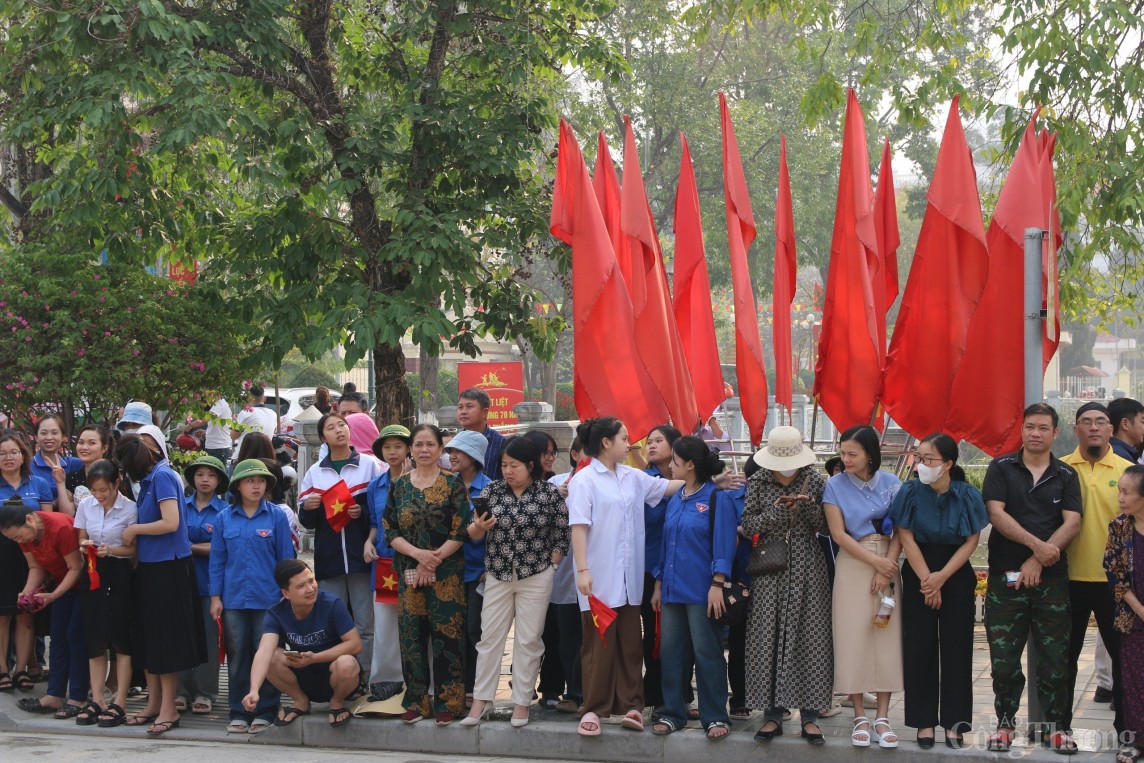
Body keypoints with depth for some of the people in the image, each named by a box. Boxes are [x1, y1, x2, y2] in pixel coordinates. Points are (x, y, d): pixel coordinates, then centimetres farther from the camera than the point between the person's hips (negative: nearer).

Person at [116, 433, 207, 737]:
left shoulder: (162, 476, -14)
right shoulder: (149, 479, 12)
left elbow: (170, 523, -22)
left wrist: (134, 530, -11)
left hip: (168, 568, -9)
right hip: (150, 566, 9)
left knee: (166, 639, -2)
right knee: (149, 636, 13)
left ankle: (168, 709, 4)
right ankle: (153, 703, 23)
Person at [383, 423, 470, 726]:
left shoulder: (453, 484, 0)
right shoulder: (399, 486, 9)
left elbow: (460, 531, -5)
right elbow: (390, 530, 4)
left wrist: (434, 559, -13)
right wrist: (418, 553, -12)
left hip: (447, 573, -3)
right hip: (409, 572, 3)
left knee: (446, 633, -3)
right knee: (412, 635, 3)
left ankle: (448, 702, 3)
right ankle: (416, 701, 11)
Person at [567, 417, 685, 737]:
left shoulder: (632, 477, 12)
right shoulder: (584, 480, -7)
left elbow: (667, 487, 17)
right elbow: (578, 527, -12)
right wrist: (583, 570, -19)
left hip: (630, 578, 6)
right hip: (600, 579, -6)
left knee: (630, 643, 7)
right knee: (598, 643, -1)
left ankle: (630, 704, 13)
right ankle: (593, 708, 6)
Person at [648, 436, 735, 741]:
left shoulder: (715, 498, -8)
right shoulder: (674, 501, 12)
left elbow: (723, 544, -12)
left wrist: (717, 584, -17)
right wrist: (658, 584, 16)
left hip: (701, 590, -7)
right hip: (673, 589, 7)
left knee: (707, 653, -1)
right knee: (670, 651, 8)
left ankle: (716, 717, 6)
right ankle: (672, 712, 17)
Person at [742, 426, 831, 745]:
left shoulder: (815, 480, 1)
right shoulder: (757, 482, 1)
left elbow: (824, 526, 1)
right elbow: (748, 526, -2)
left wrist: (808, 506, -18)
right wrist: (778, 511, -16)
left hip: (807, 569, 0)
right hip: (770, 569, 0)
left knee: (809, 638, -1)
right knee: (767, 639, -1)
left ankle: (809, 715, 5)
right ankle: (773, 715, 7)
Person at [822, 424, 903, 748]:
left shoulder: (891, 483, 1)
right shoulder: (835, 485, -3)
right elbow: (839, 534, -6)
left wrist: (887, 567, -11)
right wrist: (875, 561, -11)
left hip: (888, 564, 1)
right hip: (852, 566, -1)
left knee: (887, 637, -1)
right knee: (853, 638, -3)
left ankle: (882, 716, 3)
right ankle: (860, 717, 4)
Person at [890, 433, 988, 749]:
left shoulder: (967, 495, -8)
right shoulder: (910, 492, -9)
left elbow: (971, 541, -6)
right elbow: (906, 538, -7)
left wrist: (942, 577, -12)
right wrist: (927, 579, -10)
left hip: (957, 575, 0)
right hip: (918, 575, 0)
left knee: (956, 649, 1)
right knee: (919, 648, 0)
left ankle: (953, 723, 8)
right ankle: (924, 722, 8)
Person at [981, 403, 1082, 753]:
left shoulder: (1066, 475, 8)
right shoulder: (1001, 468, 4)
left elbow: (1072, 523, -2)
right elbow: (996, 513, -7)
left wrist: (1038, 561, -13)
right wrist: (1035, 543, -18)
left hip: (1052, 579, 1)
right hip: (1006, 576, -1)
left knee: (1055, 657, 2)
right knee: (1003, 657, 1)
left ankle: (1054, 725, 12)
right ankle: (1005, 722, 13)